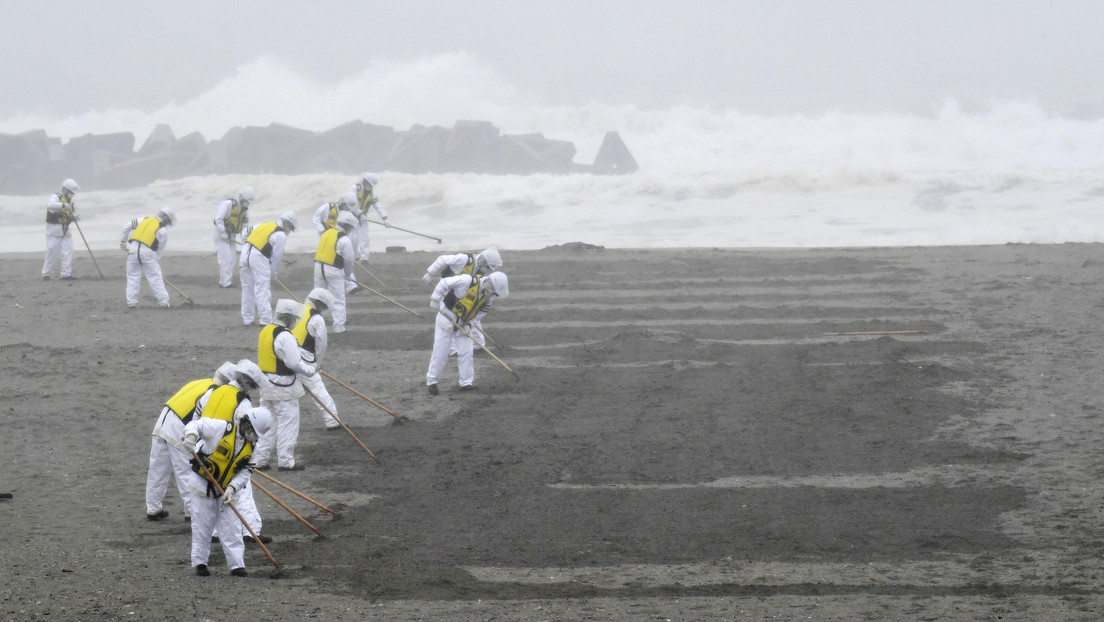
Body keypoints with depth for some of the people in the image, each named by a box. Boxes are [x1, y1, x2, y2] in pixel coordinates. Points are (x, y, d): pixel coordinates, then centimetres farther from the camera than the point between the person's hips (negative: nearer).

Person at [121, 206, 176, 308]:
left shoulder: (145, 219, 16)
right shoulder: (163, 230, 5)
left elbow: (127, 226, 15)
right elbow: (161, 249, 6)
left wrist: (123, 240, 27)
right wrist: (156, 261, 17)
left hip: (133, 250, 3)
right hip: (148, 253, -3)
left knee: (133, 277, 10)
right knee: (155, 278, 4)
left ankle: (131, 302, 6)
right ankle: (163, 301, 6)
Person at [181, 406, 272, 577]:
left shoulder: (250, 445, 1)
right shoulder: (221, 428, -19)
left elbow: (246, 471, -1)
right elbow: (196, 425, -21)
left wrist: (232, 488, -16)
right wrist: (191, 435, -45)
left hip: (225, 489, 5)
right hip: (203, 484, -5)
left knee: (231, 527, 1)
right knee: (202, 526, 2)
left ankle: (237, 564, 3)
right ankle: (199, 562, 15)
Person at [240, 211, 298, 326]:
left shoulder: (265, 225, 21)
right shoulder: (281, 235, -1)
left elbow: (247, 235, 24)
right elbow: (276, 256, 1)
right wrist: (273, 273, 13)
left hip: (245, 253, 7)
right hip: (259, 259, -7)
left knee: (247, 288, 14)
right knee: (262, 290, -3)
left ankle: (247, 319, 20)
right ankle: (265, 320, -5)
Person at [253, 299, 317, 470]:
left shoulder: (265, 331, 9)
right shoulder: (285, 336, -20)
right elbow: (294, 363, -21)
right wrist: (311, 370, -5)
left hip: (266, 384, 9)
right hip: (284, 387, -9)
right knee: (287, 424, 0)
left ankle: (260, 459, 15)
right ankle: (285, 461, 3)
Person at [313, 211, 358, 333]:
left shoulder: (326, 233, 12)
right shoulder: (344, 239, -10)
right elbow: (349, 259, -7)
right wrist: (348, 274, 12)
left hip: (319, 267, 6)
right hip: (333, 271, -6)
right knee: (338, 300, 1)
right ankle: (339, 326, -1)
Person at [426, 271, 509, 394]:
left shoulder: (487, 297, -5)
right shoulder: (467, 281, -28)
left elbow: (480, 313, 4)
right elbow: (444, 283, -21)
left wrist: (467, 324, -9)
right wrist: (435, 299, -21)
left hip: (463, 322, 6)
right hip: (447, 317, -6)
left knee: (465, 352, 2)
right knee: (441, 351, -2)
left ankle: (466, 383, 9)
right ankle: (431, 381, 9)